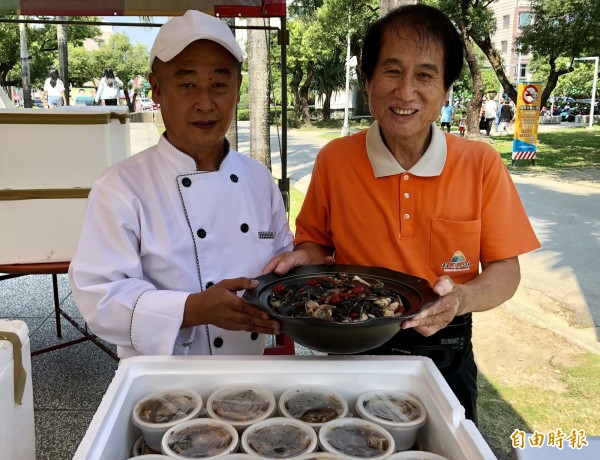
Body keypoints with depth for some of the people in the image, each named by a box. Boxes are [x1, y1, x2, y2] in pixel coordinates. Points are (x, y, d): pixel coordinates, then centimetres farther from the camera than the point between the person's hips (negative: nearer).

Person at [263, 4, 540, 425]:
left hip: (446, 361, 1)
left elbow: (505, 270, -5)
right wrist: (306, 257, -17)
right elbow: (316, 243, 5)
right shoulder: (334, 160, -8)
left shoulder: (481, 165, -9)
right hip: (354, 356, 0)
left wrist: (462, 298, -25)